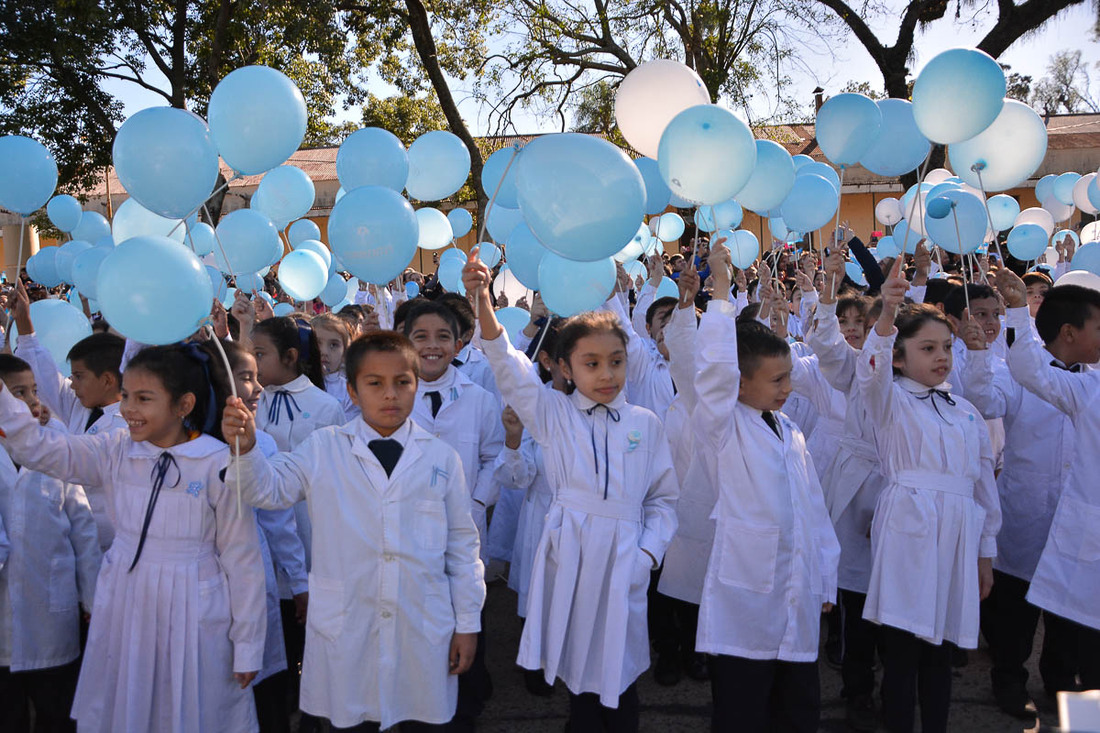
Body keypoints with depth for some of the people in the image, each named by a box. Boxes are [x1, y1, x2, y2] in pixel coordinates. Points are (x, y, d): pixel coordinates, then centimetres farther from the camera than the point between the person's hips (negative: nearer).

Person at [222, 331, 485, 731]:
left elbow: (462, 543, 5)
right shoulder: (322, 449, 0)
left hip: (425, 631, 1)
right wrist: (246, 447, -23)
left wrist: (467, 623, 6)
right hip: (345, 630, 0)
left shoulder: (441, 457, 1)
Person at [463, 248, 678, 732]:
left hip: (624, 555, 1)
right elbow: (510, 368, -11)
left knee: (619, 677, 8)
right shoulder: (552, 413, 4)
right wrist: (482, 301, -25)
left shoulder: (645, 423, 7)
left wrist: (649, 552, -5)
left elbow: (663, 497, 10)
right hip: (569, 548, -1)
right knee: (579, 674, 8)